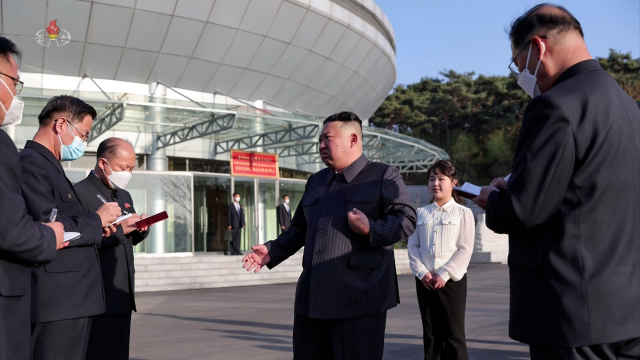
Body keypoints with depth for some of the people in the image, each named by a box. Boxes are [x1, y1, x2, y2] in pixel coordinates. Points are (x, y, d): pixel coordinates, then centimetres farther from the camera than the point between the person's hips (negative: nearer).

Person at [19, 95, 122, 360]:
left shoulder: (50, 166, 21)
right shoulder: (31, 164, -11)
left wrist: (94, 227, 4)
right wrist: (97, 221, -9)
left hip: (73, 299, 10)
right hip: (57, 301, -10)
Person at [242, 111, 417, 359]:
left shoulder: (383, 176, 0)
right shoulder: (315, 181, 21)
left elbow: (407, 220, -8)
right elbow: (300, 228, 25)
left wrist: (370, 230, -23)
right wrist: (273, 251, 12)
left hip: (359, 299, -6)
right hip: (312, 297, 7)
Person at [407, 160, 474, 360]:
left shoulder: (463, 213, -1)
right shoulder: (421, 213, 9)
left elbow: (465, 249, -7)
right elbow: (412, 245, 6)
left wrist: (444, 275, -14)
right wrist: (422, 272, -8)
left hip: (451, 280, -3)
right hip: (425, 280, 3)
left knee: (454, 335, 1)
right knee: (430, 334, 10)